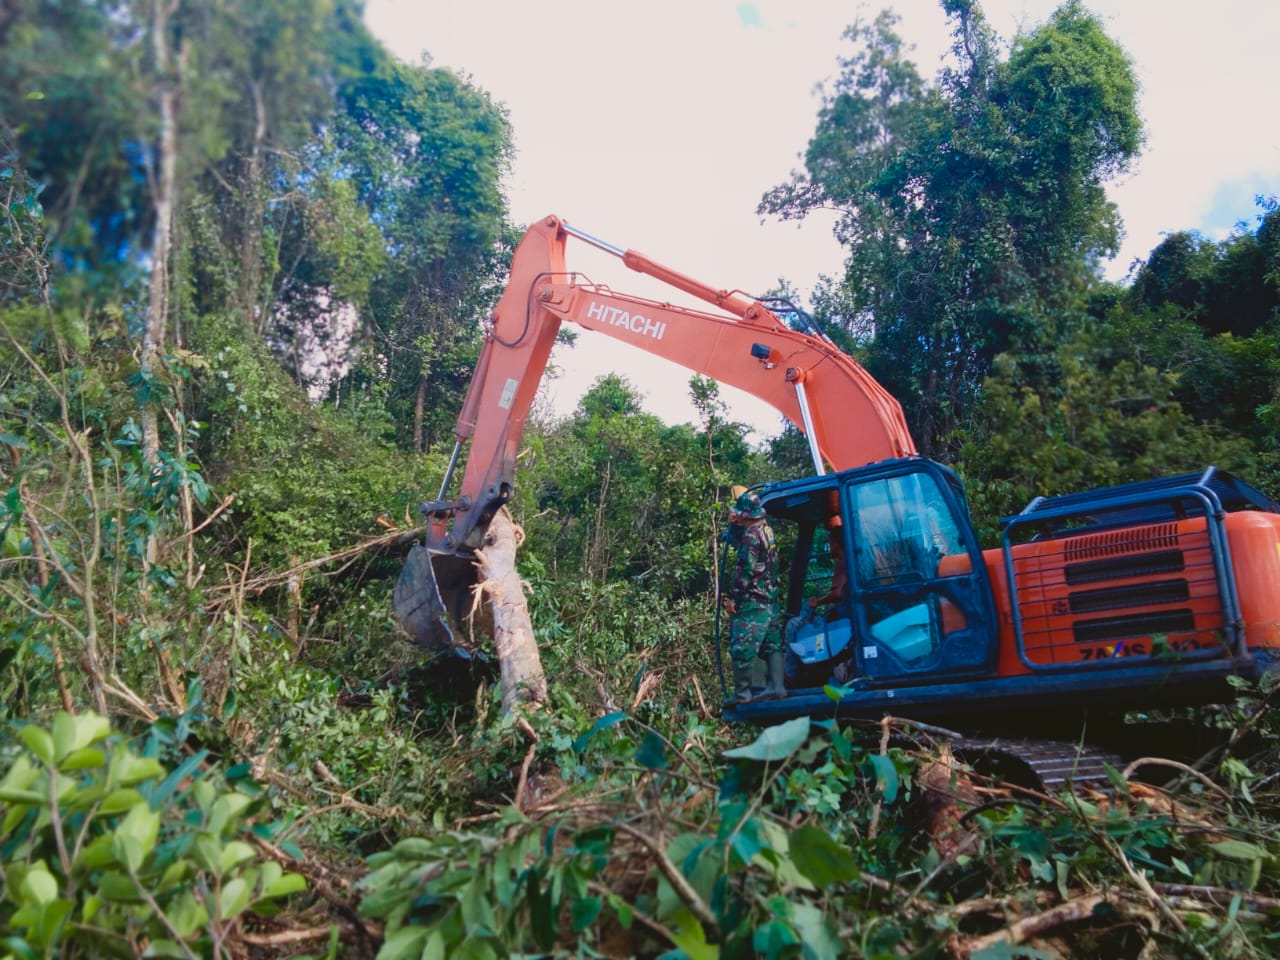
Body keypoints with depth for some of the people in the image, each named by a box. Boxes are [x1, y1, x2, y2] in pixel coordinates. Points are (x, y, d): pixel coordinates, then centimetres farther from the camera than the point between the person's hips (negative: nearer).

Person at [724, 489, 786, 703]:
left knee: (742, 648, -3)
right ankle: (777, 687, 12)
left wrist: (733, 597, -14)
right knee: (772, 645, 12)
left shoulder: (751, 534, -17)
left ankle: (742, 693, 3)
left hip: (752, 602, -9)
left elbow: (745, 569, -20)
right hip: (770, 599, 9)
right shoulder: (767, 530, 10)